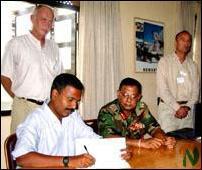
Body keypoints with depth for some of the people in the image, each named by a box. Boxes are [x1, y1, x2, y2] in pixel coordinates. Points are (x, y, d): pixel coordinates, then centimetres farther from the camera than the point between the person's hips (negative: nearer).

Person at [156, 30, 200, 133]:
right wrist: (177, 107, -14)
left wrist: (187, 107, -8)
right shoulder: (164, 61, -1)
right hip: (168, 107, -3)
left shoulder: (192, 64, 11)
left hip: (188, 110, 4)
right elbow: (163, 88, -9)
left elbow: (196, 89, 7)